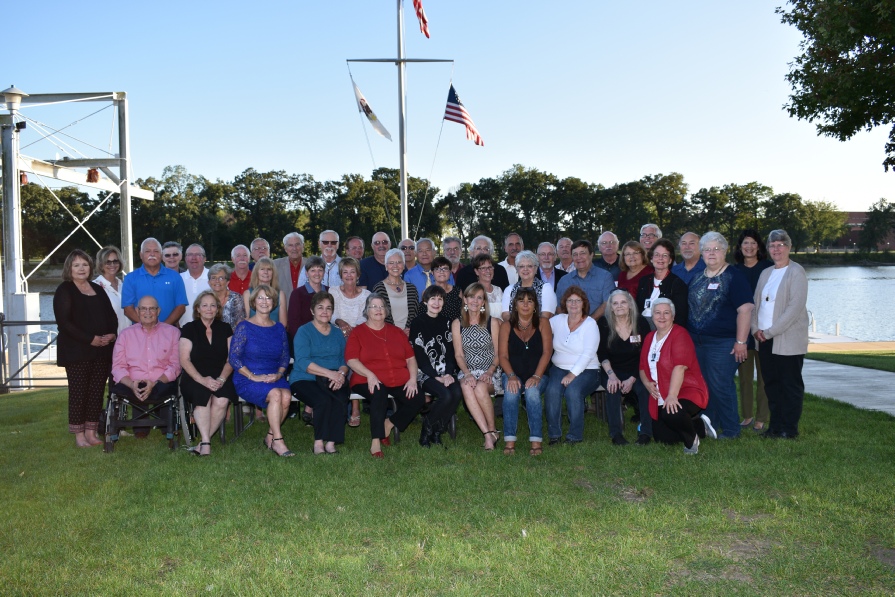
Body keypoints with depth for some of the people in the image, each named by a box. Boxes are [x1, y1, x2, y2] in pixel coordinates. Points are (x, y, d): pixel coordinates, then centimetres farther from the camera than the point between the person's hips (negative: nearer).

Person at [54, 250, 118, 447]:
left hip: (102, 350, 5)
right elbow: (64, 322, -10)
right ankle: (79, 435, 6)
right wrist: (90, 339, -16)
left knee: (97, 392, 4)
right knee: (78, 392, -2)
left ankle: (91, 432, 12)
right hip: (76, 351, -5)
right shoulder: (64, 290, 0)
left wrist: (112, 333, -4)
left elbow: (111, 316, 18)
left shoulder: (98, 289, 18)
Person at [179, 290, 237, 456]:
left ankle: (204, 440, -19)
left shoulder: (225, 329, 15)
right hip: (195, 377, -1)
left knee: (221, 400, -30)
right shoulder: (189, 329, 9)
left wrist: (221, 379, -12)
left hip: (221, 378, 1)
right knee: (202, 397, -34)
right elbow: (184, 360, -1)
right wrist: (202, 380, -17)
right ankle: (206, 442, -31)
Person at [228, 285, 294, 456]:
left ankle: (270, 436, -9)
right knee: (275, 394, -32)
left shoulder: (279, 328, 13)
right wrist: (254, 377, -15)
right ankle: (277, 440, -25)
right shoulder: (244, 327, 0)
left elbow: (285, 357, 13)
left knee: (286, 396, -28)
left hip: (274, 378, 4)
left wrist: (279, 374, -6)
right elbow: (234, 358, -6)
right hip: (247, 380, -4)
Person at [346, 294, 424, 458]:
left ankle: (389, 424, 2)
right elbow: (351, 360, -5)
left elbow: (410, 357, 15)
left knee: (418, 400, -21)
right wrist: (370, 375, -20)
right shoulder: (358, 332, 9)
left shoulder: (397, 332, 21)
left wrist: (413, 378, -2)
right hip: (370, 381, -4)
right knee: (379, 393, -37)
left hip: (399, 382, 4)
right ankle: (375, 441, -30)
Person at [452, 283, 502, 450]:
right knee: (466, 387, -33)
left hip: (490, 372, -1)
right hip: (467, 371, 1)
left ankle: (492, 430, -15)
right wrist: (467, 373, -14)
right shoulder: (457, 324, 10)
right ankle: (489, 434, -34)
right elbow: (458, 354, 4)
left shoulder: (492, 322, 5)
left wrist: (490, 372, -14)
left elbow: (498, 353, 3)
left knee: (480, 388, -34)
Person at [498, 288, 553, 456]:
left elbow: (547, 352, -3)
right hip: (513, 374, 1)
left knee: (532, 392, -33)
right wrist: (511, 376, -18)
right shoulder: (507, 326, 9)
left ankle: (536, 441, -29)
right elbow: (503, 356, 1)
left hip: (537, 375, -1)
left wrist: (536, 376, -17)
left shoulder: (542, 324, 7)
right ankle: (509, 440, -28)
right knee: (511, 393, -32)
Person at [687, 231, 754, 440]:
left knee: (721, 387, -4)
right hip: (696, 342, 7)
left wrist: (740, 341, -17)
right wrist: (688, 336, 15)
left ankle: (730, 430, 10)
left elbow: (745, 309, -13)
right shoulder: (698, 277, 13)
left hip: (722, 343, -6)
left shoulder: (734, 277, -7)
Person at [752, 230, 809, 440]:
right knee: (771, 383, 10)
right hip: (765, 341, 7)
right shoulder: (765, 273, 15)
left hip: (788, 340, -6)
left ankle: (790, 429, 9)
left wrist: (770, 331, -16)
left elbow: (795, 307, -15)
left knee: (791, 385, 2)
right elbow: (755, 302, 15)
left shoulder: (796, 272, -6)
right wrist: (756, 328, -1)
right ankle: (776, 426, 19)